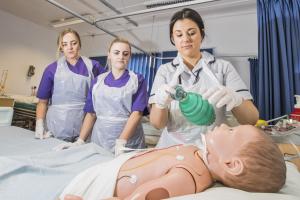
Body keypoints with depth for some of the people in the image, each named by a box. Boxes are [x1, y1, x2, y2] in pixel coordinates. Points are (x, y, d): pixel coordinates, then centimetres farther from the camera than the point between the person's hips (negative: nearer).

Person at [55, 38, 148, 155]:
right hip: (99, 141, 3)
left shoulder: (138, 80, -1)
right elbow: (91, 114, 7)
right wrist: (80, 141, -2)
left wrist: (121, 141, -23)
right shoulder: (98, 81, 8)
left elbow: (137, 113, -11)